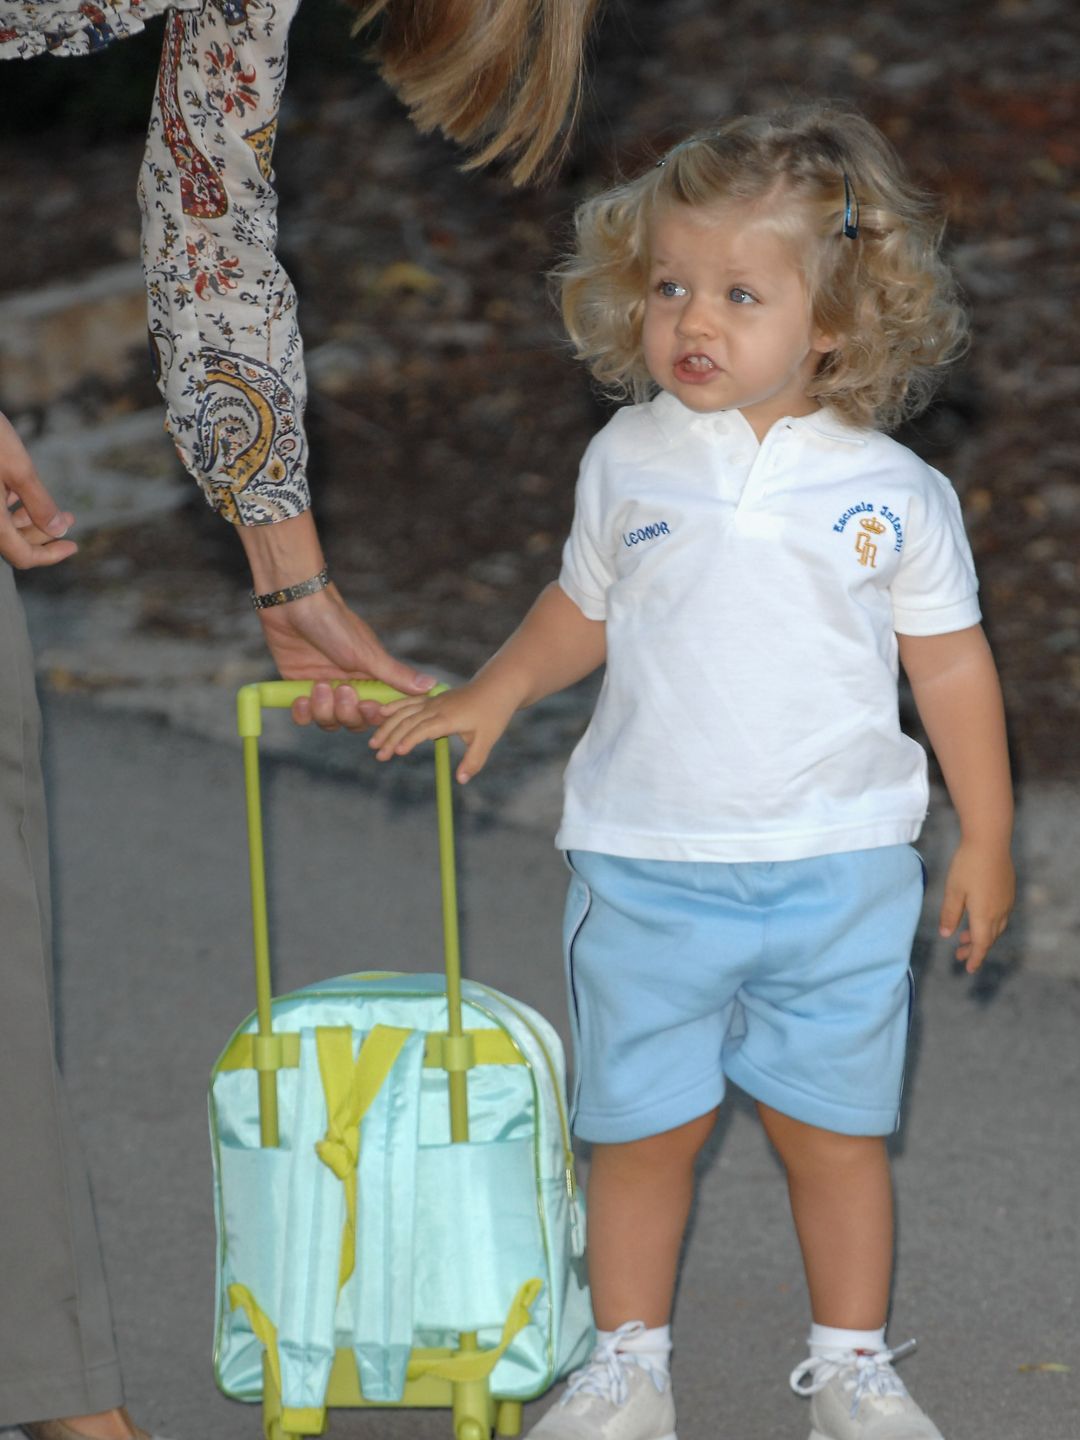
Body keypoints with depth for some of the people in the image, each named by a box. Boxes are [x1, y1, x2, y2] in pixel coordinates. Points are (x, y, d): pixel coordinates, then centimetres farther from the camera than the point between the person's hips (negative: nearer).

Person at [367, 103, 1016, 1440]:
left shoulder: (889, 492, -5)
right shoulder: (627, 464, -1)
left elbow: (949, 662, 4)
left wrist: (986, 837, 5)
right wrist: (493, 690, 2)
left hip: (836, 869, -1)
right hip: (647, 867, 1)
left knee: (833, 1127, 9)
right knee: (640, 1125, 9)